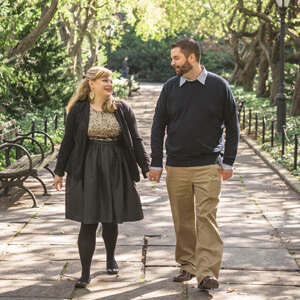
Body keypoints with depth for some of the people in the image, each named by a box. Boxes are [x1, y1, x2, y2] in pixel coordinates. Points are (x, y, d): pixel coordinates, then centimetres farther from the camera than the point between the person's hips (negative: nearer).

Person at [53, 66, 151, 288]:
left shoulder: (123, 109, 5)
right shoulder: (79, 110, 1)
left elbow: (136, 141, 6)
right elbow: (68, 141, 6)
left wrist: (146, 167, -1)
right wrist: (59, 172, 8)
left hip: (116, 171, 2)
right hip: (87, 172, -2)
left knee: (111, 219, 9)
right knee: (88, 222, -4)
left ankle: (111, 258, 36)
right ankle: (85, 273, 4)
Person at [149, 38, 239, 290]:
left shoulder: (219, 86, 0)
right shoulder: (170, 87, 5)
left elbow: (232, 125, 5)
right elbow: (158, 126, 9)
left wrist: (228, 162, 0)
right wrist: (156, 163, 5)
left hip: (208, 166, -3)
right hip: (176, 167, 3)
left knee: (206, 217, -9)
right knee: (183, 220, 8)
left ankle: (207, 272, -9)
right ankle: (187, 265, 21)